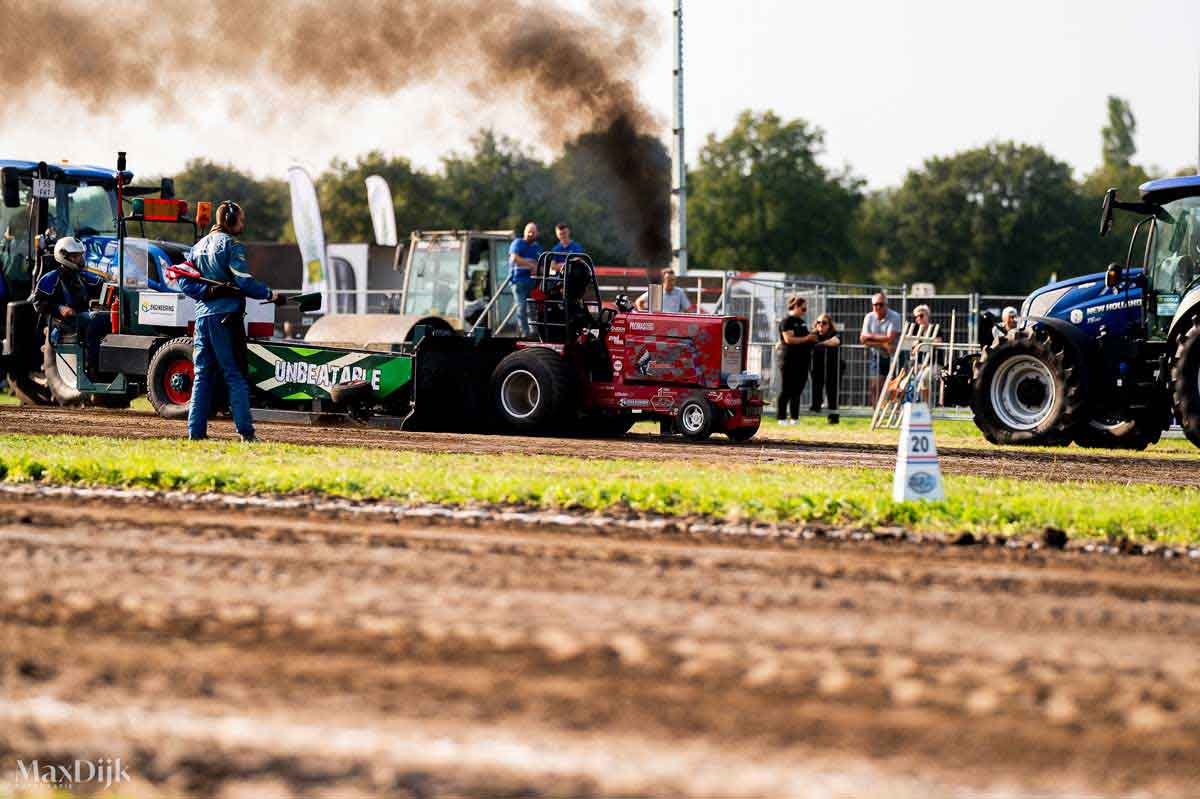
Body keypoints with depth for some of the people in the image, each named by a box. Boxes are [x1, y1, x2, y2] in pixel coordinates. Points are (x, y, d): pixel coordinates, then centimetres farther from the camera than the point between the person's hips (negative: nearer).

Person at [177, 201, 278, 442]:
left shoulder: (200, 246, 16)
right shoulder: (231, 245, -7)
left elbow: (183, 280, 11)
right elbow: (244, 282, -14)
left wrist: (206, 292, 3)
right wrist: (268, 293, -2)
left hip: (202, 315, 7)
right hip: (226, 316, -6)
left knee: (203, 375, 9)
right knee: (235, 375, -5)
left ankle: (196, 430, 4)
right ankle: (245, 431, -9)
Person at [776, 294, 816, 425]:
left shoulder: (801, 322, 17)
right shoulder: (787, 321, -8)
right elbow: (789, 339, -18)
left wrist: (812, 338, 10)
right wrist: (806, 339, -18)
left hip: (802, 359, 8)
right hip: (789, 361, -8)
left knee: (797, 390, 9)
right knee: (786, 390, -3)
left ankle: (794, 417, 13)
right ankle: (782, 418, 0)